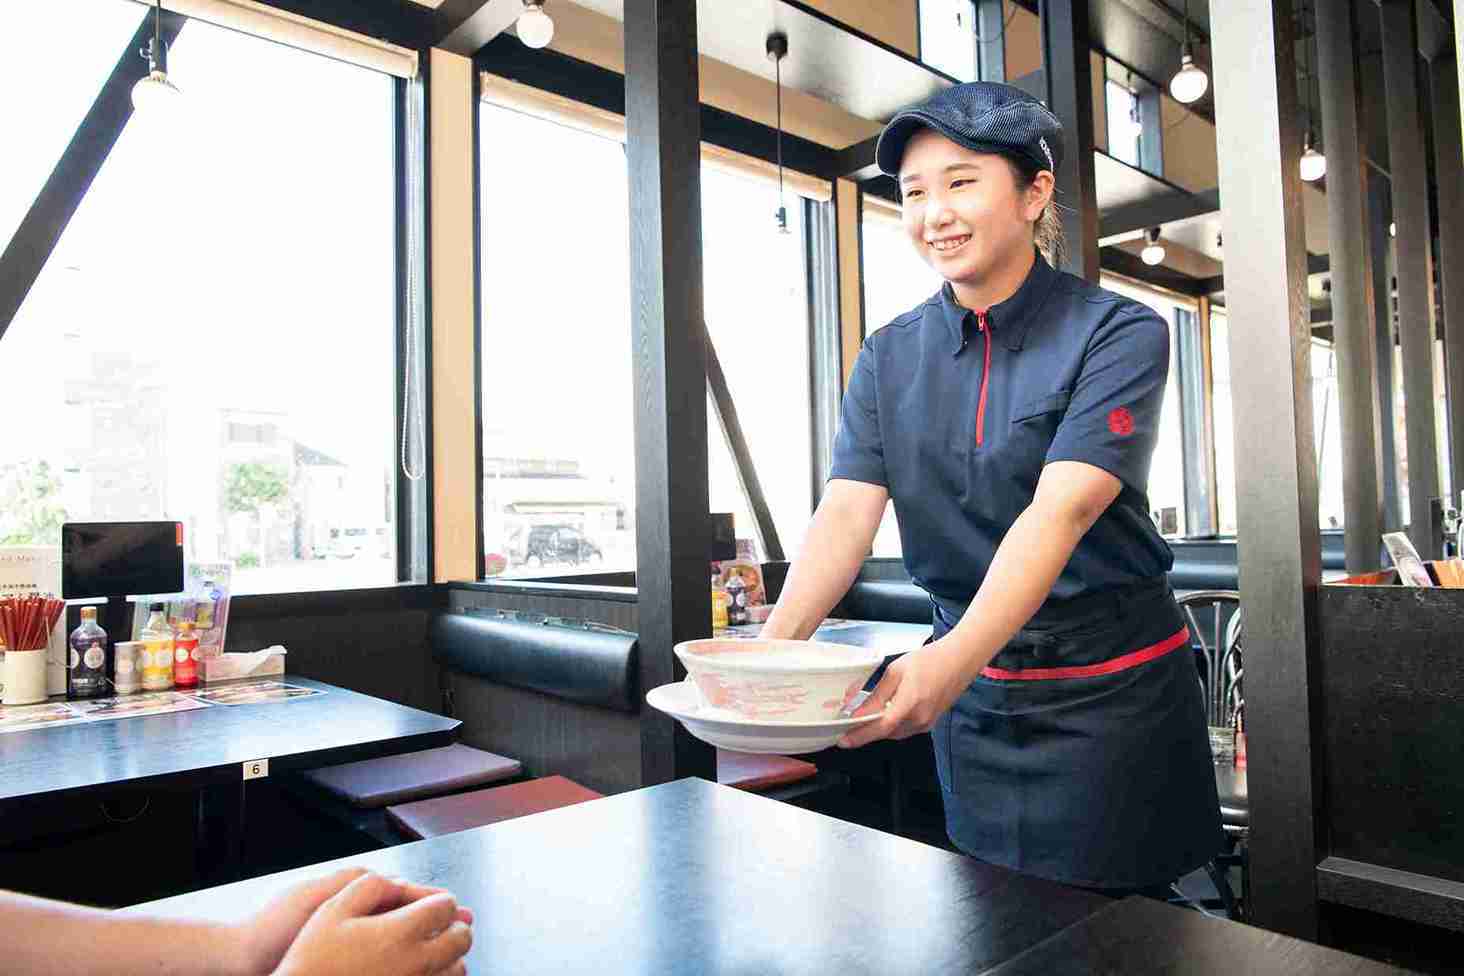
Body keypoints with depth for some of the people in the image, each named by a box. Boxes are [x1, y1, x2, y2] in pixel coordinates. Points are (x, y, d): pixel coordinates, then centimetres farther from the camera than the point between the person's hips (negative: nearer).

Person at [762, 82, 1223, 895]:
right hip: (973, 690, 4)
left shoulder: (1119, 333, -12)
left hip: (1111, 692, -3)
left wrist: (954, 657, -41)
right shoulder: (889, 357, 1)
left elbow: (1061, 510, -26)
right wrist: (773, 647, -27)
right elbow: (847, 510, -10)